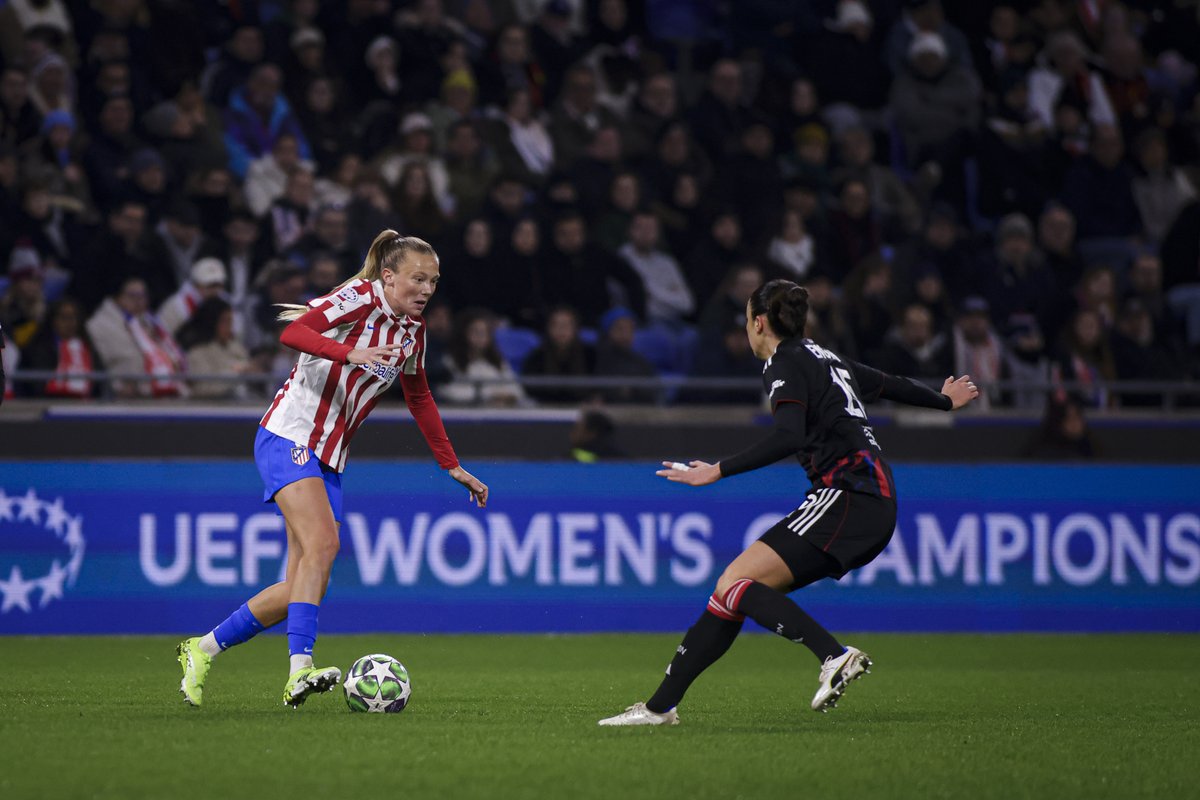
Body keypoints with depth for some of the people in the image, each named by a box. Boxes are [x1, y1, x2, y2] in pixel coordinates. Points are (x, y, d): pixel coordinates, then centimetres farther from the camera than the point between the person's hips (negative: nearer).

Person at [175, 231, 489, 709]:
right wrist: (351, 354, -40)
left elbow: (419, 399, 28)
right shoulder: (361, 298, -10)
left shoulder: (413, 331, 13)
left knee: (303, 588, 0)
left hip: (328, 461, 8)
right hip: (289, 436, -8)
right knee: (322, 541, -28)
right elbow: (294, 332, -25)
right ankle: (300, 670, -35)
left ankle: (203, 650, 14)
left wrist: (453, 467, 30)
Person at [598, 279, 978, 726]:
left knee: (734, 584, -19)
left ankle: (835, 655, -32)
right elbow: (890, 385, 36)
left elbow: (789, 437, -22)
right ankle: (660, 706, 3)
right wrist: (945, 401, 54)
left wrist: (719, 471, -24)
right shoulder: (824, 359, 22)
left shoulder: (785, 366, -5)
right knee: (733, 590, 5)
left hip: (846, 498, -9)